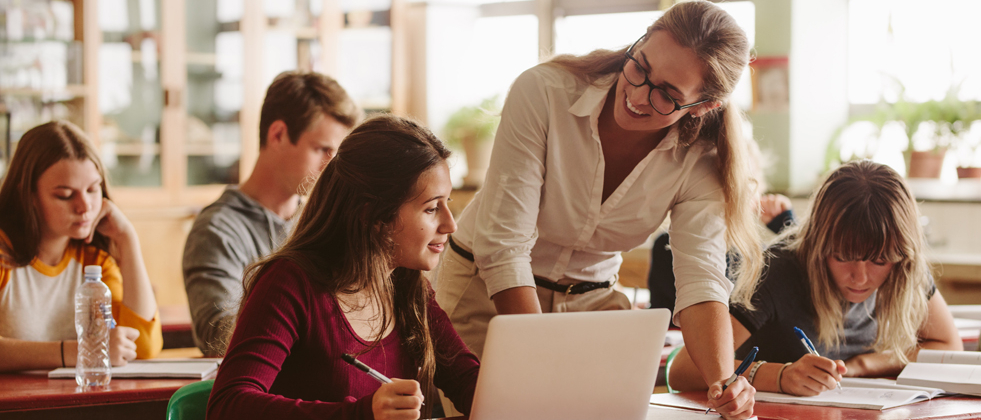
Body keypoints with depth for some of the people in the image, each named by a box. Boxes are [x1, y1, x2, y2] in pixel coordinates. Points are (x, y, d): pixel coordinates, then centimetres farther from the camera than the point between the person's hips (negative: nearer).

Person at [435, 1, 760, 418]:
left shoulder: (698, 161, -16)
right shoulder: (544, 91, -26)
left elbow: (701, 279, -25)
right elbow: (502, 246, -28)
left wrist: (723, 382, -44)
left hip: (592, 299, 3)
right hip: (487, 291, -2)